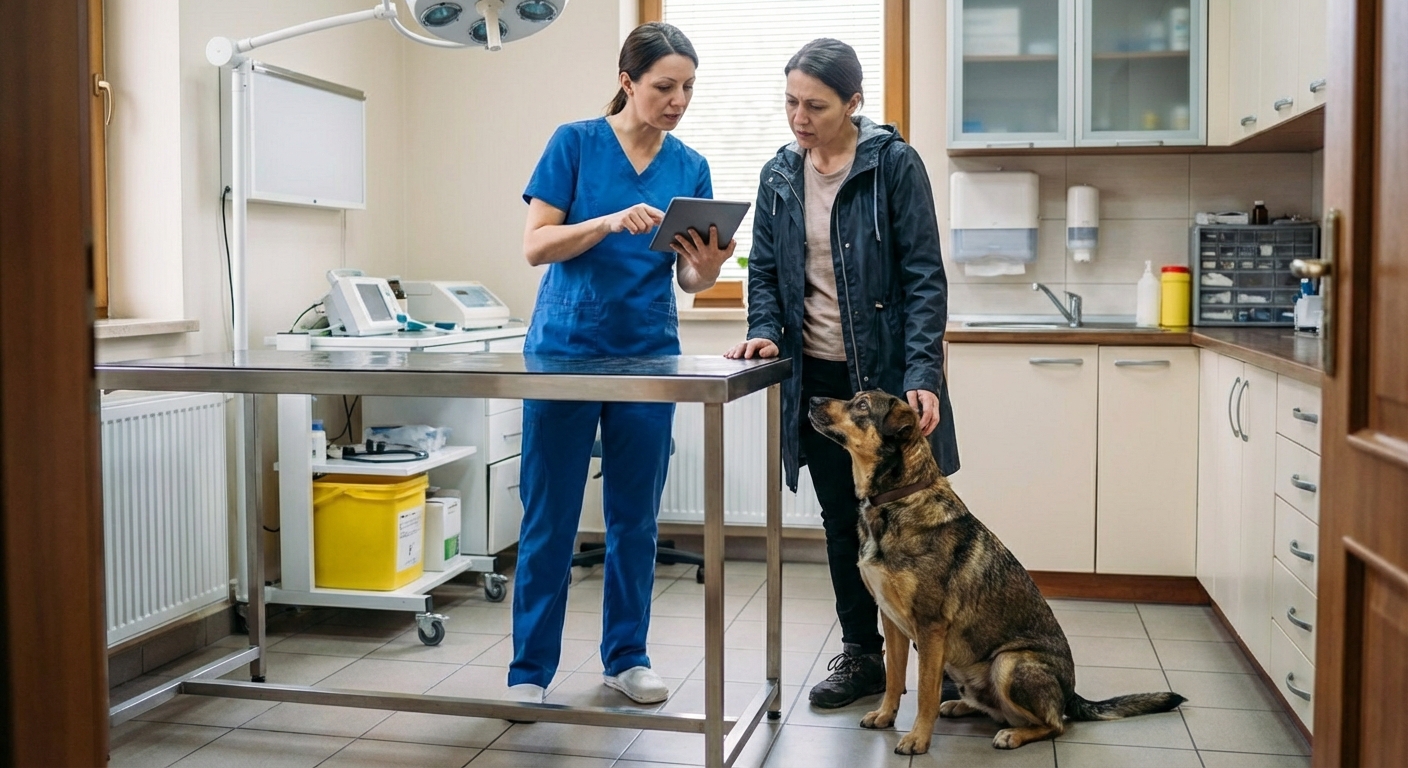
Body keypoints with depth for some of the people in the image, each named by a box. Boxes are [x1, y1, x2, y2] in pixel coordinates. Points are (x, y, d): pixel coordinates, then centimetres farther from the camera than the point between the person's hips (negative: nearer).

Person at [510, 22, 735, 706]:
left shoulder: (690, 167, 7)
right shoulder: (575, 143, -4)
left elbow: (691, 280, 6)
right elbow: (535, 245, -10)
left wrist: (707, 266, -17)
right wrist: (611, 222, -24)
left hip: (648, 354, 4)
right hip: (566, 349, -3)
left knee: (635, 516, 10)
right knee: (549, 518, 1)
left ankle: (626, 656, 24)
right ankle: (530, 669, 11)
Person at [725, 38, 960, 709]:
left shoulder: (895, 164, -9)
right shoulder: (778, 175, 6)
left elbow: (924, 275, -12)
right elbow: (764, 270, 12)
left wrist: (922, 374, -20)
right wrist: (765, 330, -8)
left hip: (888, 371, -4)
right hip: (817, 376, 5)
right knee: (841, 519, 11)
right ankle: (861, 654, 24)